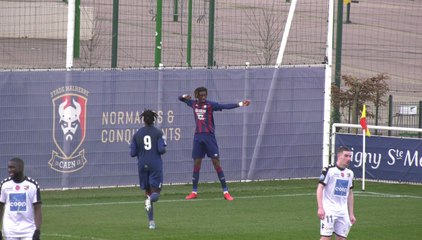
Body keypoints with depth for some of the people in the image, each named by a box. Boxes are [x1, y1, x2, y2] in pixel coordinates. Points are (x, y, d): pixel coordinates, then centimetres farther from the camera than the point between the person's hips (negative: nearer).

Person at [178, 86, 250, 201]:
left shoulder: (210, 105, -6)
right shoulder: (194, 104, 7)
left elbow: (225, 106, -19)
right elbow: (181, 99, 22)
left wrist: (240, 104, -32)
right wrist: (184, 96, -3)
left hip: (209, 136, -4)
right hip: (198, 137, 4)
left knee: (216, 163, -5)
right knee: (196, 164, 7)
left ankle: (225, 191, -4)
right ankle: (194, 192, 16)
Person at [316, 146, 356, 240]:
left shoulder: (349, 173, 13)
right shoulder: (329, 170, -7)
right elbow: (320, 189, -10)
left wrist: (351, 214, 16)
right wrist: (320, 208, -19)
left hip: (343, 211, 6)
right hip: (329, 209, -6)